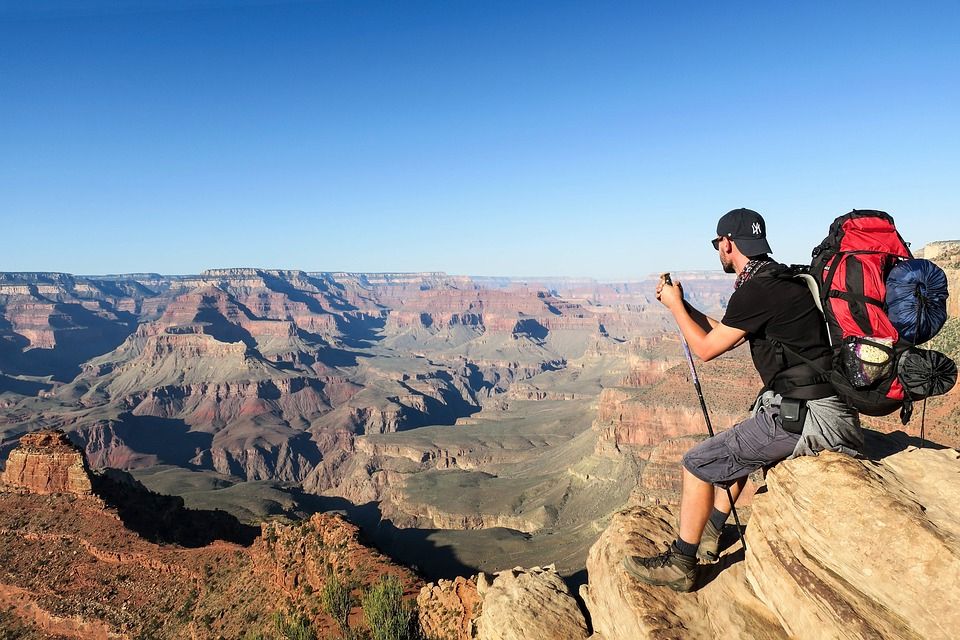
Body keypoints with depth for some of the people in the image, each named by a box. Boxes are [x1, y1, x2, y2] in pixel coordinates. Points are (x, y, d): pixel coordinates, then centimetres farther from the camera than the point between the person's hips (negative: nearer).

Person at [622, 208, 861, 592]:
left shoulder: (756, 291, -19)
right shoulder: (780, 281, 13)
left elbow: (706, 349, -9)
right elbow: (728, 336, 22)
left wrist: (675, 307, 4)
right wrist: (682, 304, 23)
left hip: (802, 418, -10)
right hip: (825, 409, 10)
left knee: (698, 463, -4)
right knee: (737, 446, 29)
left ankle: (679, 564, 11)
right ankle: (710, 536, 39)